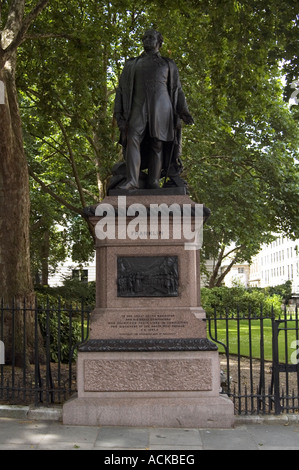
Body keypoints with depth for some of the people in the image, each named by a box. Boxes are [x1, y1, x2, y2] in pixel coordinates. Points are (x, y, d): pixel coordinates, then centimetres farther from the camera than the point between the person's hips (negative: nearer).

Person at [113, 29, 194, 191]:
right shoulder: (132, 64, 24)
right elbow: (122, 88, 18)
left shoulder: (168, 64, 21)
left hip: (161, 107, 0)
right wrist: (118, 112, 5)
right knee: (133, 138, -21)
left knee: (157, 144, -9)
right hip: (138, 106, 0)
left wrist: (183, 111, 2)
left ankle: (153, 183, -14)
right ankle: (132, 180, -31)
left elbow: (177, 90, 16)